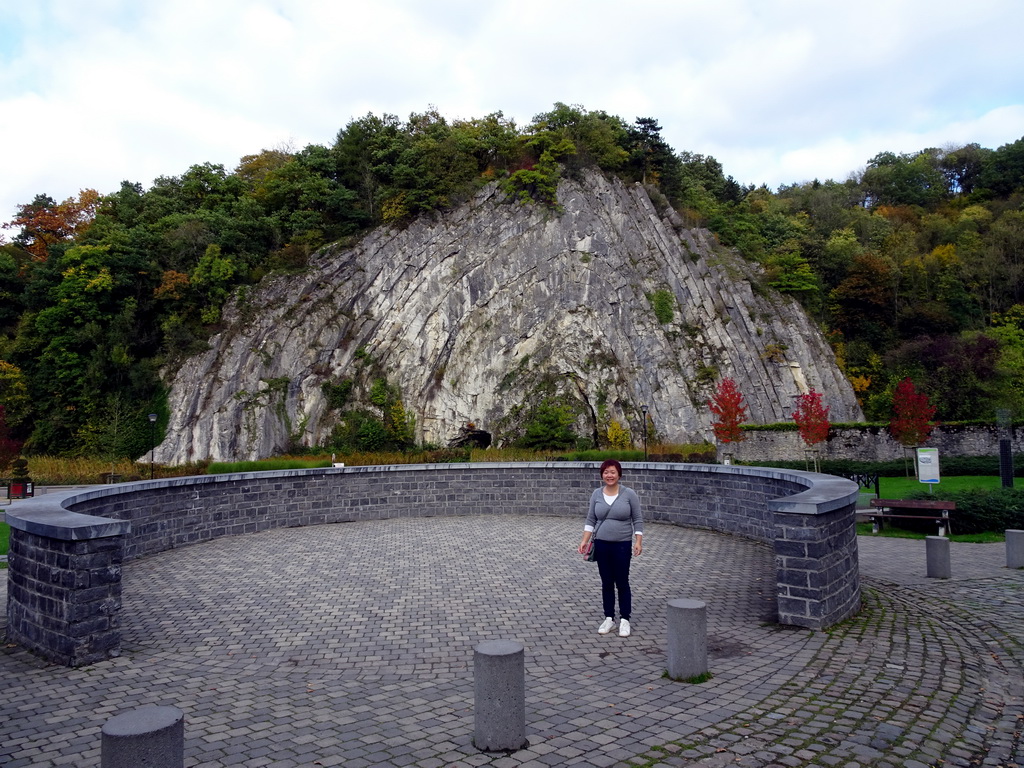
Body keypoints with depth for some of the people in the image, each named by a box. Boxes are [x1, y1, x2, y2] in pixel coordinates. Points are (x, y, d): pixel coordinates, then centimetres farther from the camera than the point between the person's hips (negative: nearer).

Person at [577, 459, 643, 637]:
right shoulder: (596, 494, 2)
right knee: (606, 583, 10)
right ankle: (609, 618, 20)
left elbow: (638, 520, -3)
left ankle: (625, 619, 14)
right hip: (601, 545, 3)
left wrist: (638, 541, -10)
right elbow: (590, 520, 5)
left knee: (622, 582, 3)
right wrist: (584, 541, -1)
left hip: (622, 545, -3)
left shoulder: (629, 494, -6)